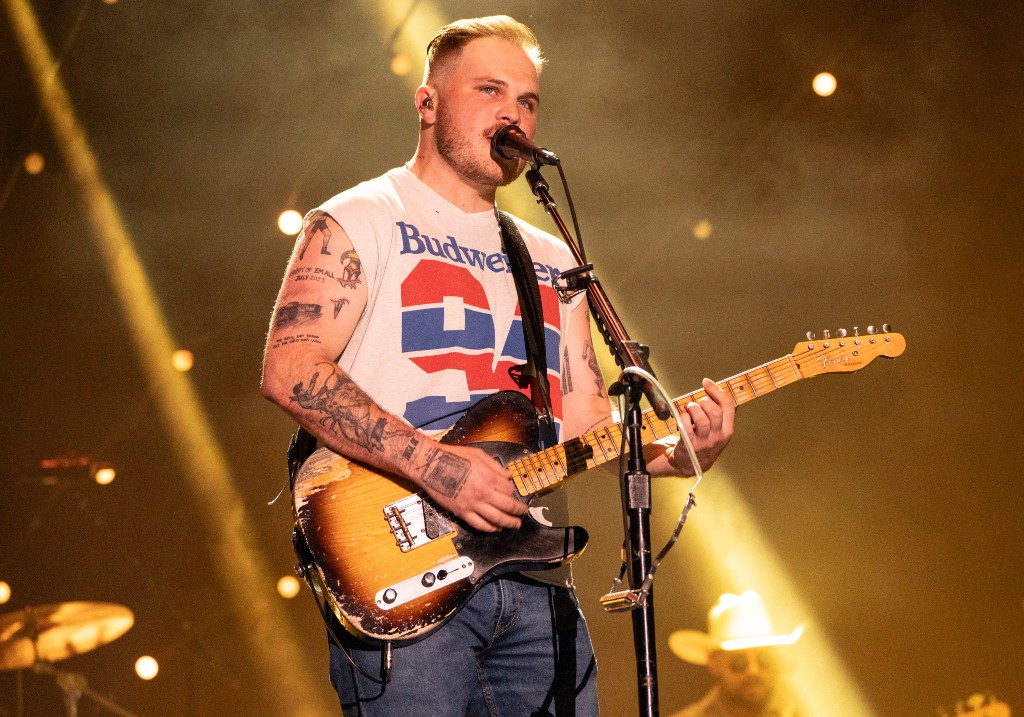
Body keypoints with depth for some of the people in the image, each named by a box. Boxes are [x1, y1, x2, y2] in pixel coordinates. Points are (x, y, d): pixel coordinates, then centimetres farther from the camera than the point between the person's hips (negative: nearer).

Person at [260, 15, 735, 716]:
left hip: (536, 583, 6)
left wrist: (672, 451, -2)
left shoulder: (552, 259, 22)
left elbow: (587, 422, 19)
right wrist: (432, 463, -20)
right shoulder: (360, 221, 2)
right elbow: (289, 369, -12)